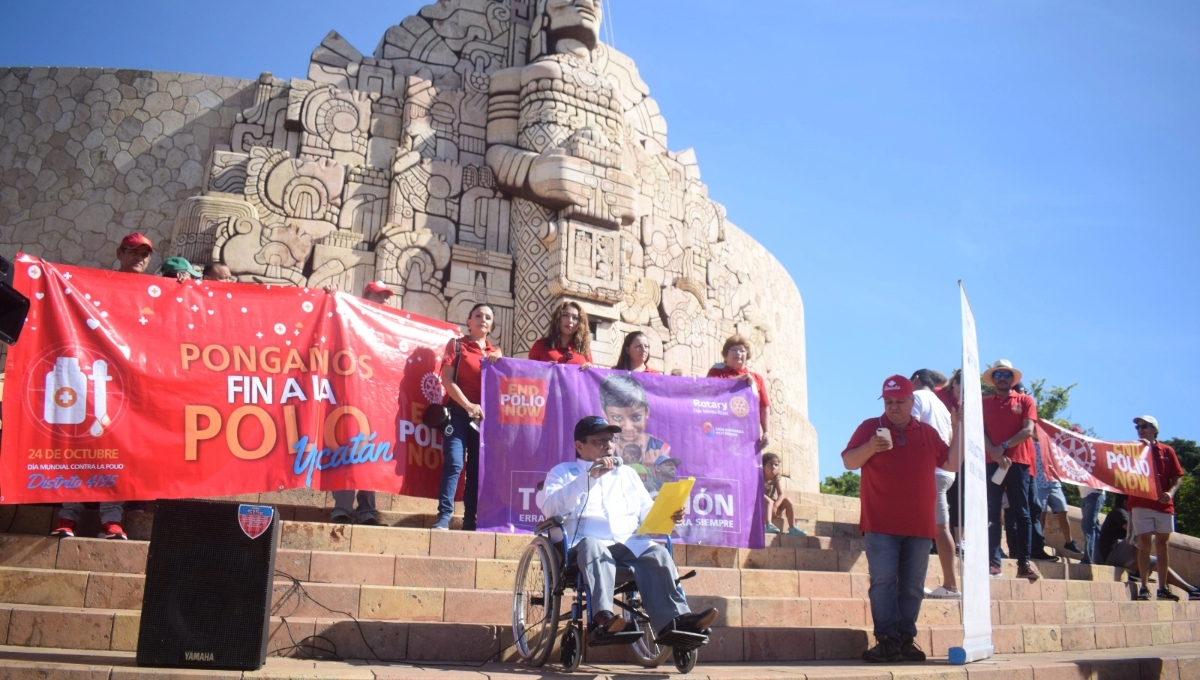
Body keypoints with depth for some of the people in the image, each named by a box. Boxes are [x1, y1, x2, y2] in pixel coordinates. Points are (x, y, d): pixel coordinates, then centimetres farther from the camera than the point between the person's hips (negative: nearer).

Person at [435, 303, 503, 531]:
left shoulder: (495, 352, 17)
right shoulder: (456, 345, 7)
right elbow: (447, 380, -3)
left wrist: (499, 362, -4)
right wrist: (468, 405, -14)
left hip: (485, 416, 4)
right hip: (459, 413, -4)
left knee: (478, 468, 2)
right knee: (454, 463, -15)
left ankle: (470, 522, 6)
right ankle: (443, 518, -17)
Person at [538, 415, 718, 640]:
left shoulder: (627, 473, 28)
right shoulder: (564, 472, 16)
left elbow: (648, 513, 20)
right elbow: (549, 507, -5)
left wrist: (668, 516, -4)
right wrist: (589, 476, -11)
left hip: (630, 544, 4)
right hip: (585, 544, -3)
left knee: (658, 553, -27)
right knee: (591, 546, -38)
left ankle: (675, 620, -40)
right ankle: (603, 616, -53)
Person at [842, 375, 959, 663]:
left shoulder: (927, 432, 13)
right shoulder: (870, 427, 4)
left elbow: (951, 464, 14)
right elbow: (849, 462, -2)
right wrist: (870, 447, -20)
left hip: (919, 524, 3)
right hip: (881, 523, -3)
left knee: (913, 586, 5)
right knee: (883, 582, -8)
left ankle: (906, 640, 13)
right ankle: (887, 641, -6)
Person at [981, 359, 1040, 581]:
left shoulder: (1025, 401, 9)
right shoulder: (984, 403, 13)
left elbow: (1028, 431, -2)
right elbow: (980, 432, 2)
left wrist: (1003, 446, -12)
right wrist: (994, 453, -14)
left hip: (1019, 462, -1)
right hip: (992, 462, 1)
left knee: (1021, 513, -1)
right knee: (992, 513, -2)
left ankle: (1024, 562, -1)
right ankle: (993, 561, -3)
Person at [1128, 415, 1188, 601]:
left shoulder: (1167, 451, 10)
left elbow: (1177, 477, 8)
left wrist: (1171, 492, -11)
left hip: (1164, 504, 2)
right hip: (1141, 504, -2)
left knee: (1162, 543, 6)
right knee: (1144, 544, -6)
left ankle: (1163, 588, 11)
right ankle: (1143, 587, -6)